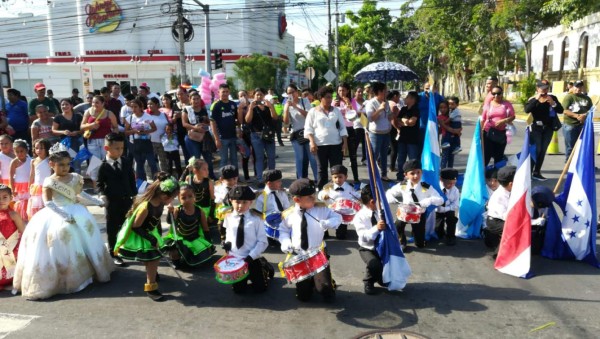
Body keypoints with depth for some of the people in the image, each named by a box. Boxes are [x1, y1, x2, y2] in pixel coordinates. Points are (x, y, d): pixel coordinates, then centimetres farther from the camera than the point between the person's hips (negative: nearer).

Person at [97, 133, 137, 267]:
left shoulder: (127, 162, 1)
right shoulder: (103, 166, -11)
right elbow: (100, 184, -3)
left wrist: (134, 194, 6)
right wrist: (103, 195, -18)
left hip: (127, 200, 4)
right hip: (112, 202, -4)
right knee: (112, 229, 8)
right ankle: (113, 254, 19)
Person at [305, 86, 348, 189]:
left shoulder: (336, 110, 11)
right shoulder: (313, 111, 3)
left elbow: (342, 127, 10)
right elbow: (308, 128, 0)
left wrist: (345, 142, 0)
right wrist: (312, 142, -13)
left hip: (336, 144, 2)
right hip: (320, 144, -1)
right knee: (322, 169, 5)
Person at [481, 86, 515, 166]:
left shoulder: (507, 104, 3)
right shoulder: (488, 104, 5)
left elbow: (513, 116, 0)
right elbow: (483, 119, 8)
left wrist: (504, 121, -18)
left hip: (501, 133, 1)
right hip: (489, 133, -1)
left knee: (499, 156, 11)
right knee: (485, 155, -6)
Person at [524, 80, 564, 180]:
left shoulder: (552, 98, 2)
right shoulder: (533, 99, -4)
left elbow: (561, 110, -4)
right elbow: (527, 110, -22)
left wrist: (553, 103, -19)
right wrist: (536, 99, -25)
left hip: (548, 128, 3)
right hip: (536, 127, -3)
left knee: (543, 150, 7)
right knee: (536, 150, -10)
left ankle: (536, 172, 17)